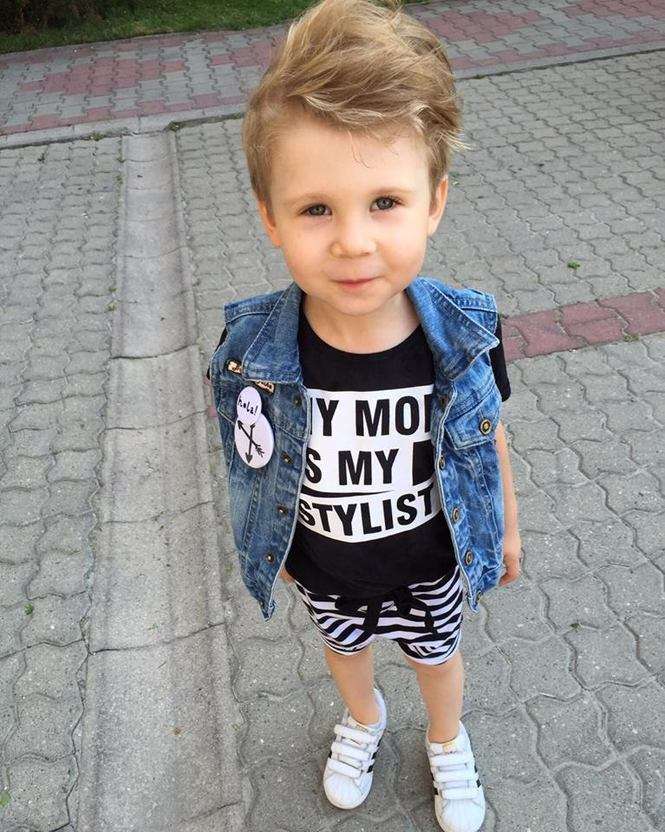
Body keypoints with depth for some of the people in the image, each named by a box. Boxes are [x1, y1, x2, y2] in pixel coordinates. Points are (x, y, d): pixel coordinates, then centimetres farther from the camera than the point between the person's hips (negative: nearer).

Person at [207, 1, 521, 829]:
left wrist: (507, 527, 5)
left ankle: (447, 742, 65)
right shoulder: (251, 351, -30)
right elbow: (255, 466, -12)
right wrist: (274, 552, 2)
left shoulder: (465, 334, -28)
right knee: (343, 645, 31)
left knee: (436, 654, 29)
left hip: (432, 565, 0)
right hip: (323, 571, 1)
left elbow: (488, 435, -9)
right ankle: (363, 718, 69)